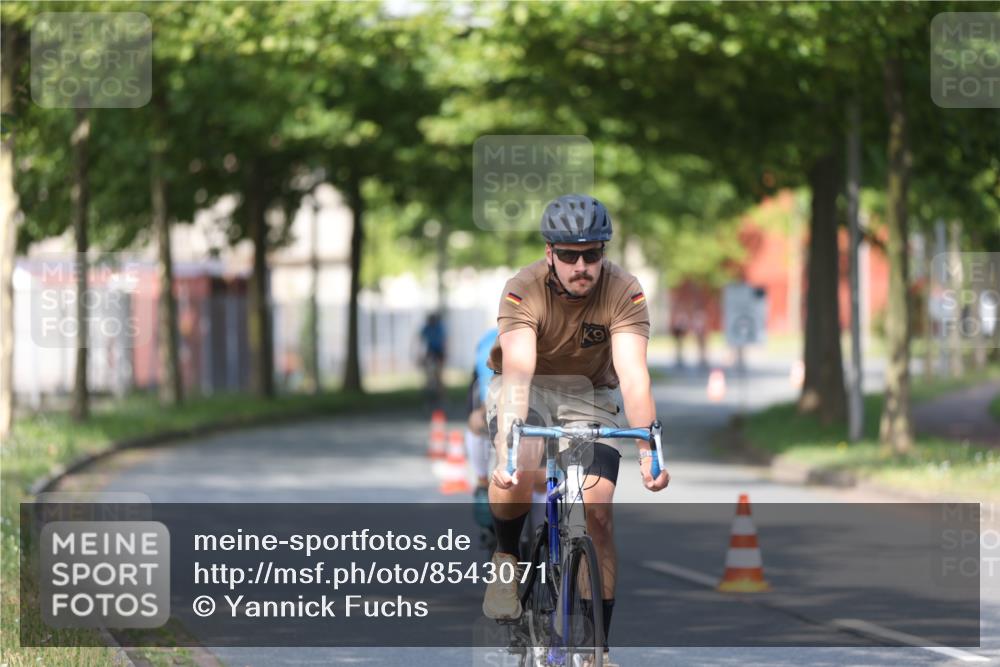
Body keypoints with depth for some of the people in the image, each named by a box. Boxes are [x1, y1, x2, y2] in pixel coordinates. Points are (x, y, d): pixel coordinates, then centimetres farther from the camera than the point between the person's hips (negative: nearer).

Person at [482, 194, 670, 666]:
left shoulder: (623, 293, -23)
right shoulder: (524, 290, -27)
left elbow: (633, 374, -32)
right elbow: (517, 371, -38)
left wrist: (648, 449, -46)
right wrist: (507, 445, -53)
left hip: (590, 393, 2)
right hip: (528, 388, -1)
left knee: (597, 513, -11)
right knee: (520, 472, -34)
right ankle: (506, 558, -3)